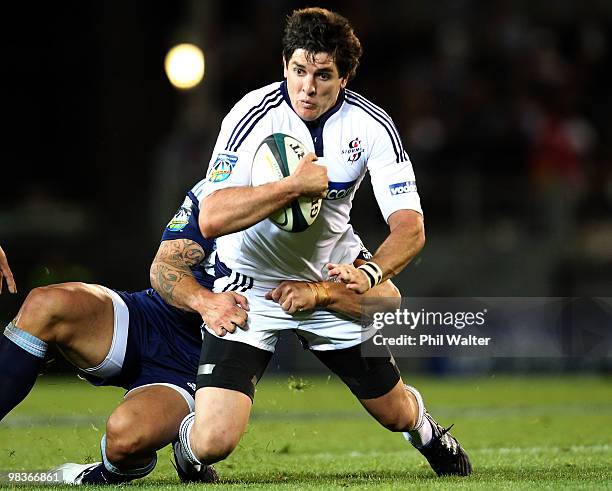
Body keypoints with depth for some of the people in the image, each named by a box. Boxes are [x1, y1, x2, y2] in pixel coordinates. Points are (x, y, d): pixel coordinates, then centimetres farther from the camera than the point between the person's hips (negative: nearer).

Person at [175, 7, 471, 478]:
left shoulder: (373, 126, -12)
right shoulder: (253, 115, -22)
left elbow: (410, 228, -16)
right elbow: (212, 218, -30)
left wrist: (368, 274, -35)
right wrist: (296, 185, -37)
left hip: (335, 280, 3)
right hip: (252, 284, -3)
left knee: (396, 414, 17)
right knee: (213, 443, -19)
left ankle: (424, 426, 56)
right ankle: (188, 440, 19)